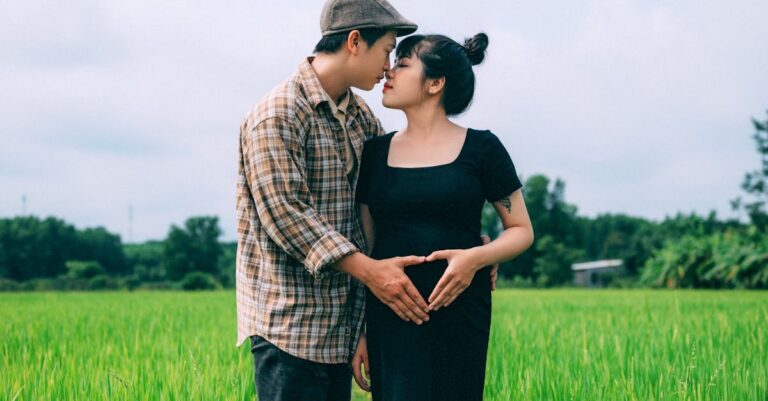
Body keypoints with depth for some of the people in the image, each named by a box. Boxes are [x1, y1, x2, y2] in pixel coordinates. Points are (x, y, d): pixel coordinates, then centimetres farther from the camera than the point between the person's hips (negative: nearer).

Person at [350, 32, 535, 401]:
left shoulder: (481, 149, 1)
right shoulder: (376, 152, 9)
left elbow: (522, 231, 5)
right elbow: (364, 248, 11)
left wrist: (476, 257, -15)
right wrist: (358, 329, 6)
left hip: (458, 313, -2)